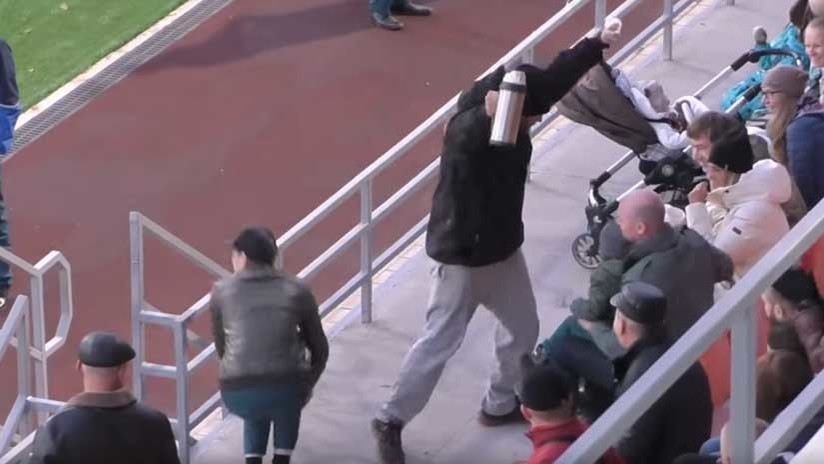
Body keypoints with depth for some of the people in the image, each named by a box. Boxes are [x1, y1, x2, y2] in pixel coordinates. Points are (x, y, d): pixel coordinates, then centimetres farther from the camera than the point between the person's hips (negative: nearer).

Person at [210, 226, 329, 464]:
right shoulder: (296, 290, 12)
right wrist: (307, 385, 39)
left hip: (237, 395, 1)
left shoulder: (222, 291, 11)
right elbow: (320, 349, 20)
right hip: (286, 390, -1)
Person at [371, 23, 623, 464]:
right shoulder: (467, 128, -29)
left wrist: (598, 44, 10)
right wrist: (488, 116, -72)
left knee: (522, 329, 19)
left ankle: (499, 404, 38)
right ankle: (391, 421, 7)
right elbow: (463, 137, -53)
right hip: (461, 254, -8)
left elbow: (556, 77, 8)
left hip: (503, 247, 8)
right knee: (439, 341, -2)